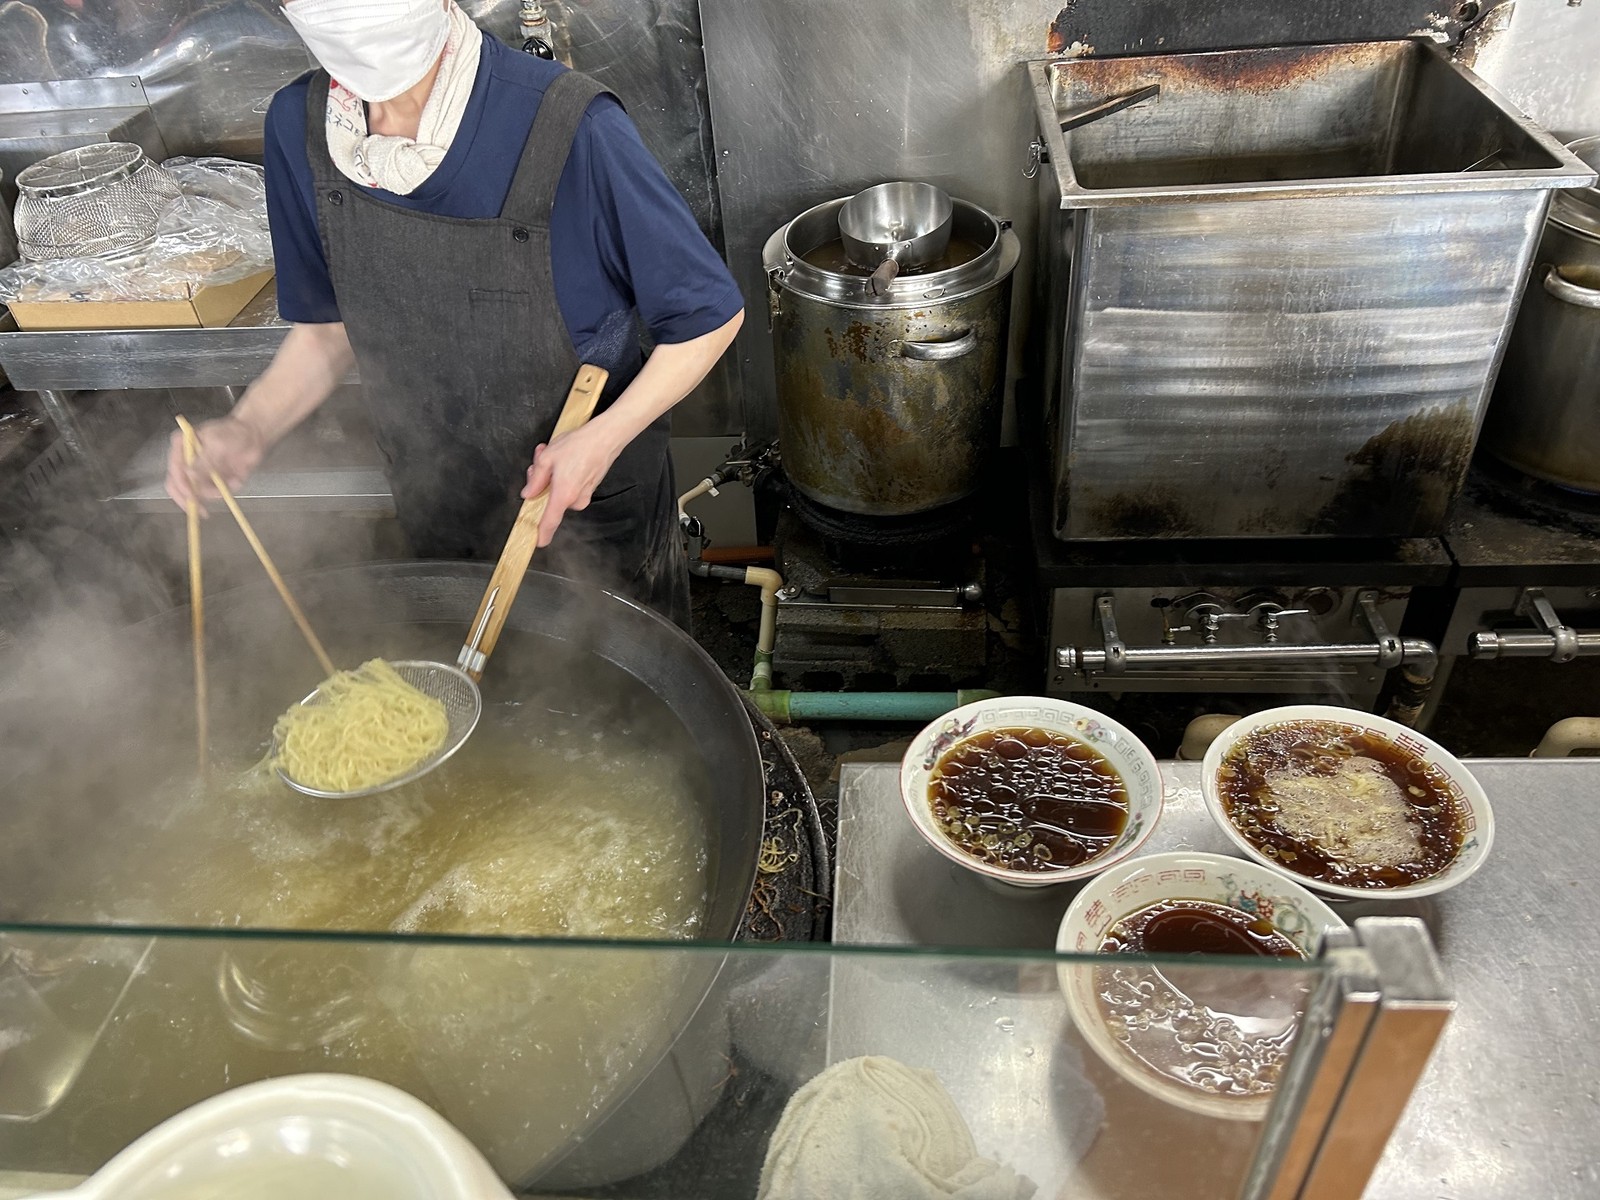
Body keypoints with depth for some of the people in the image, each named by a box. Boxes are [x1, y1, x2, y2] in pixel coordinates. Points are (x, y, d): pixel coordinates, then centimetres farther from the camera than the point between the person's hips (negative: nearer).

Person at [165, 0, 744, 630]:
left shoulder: (572, 128, -26)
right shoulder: (298, 127, -9)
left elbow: (710, 315, -16)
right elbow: (328, 325, 4)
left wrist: (604, 437, -28)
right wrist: (250, 428, -13)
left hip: (591, 510, -4)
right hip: (436, 516, 5)